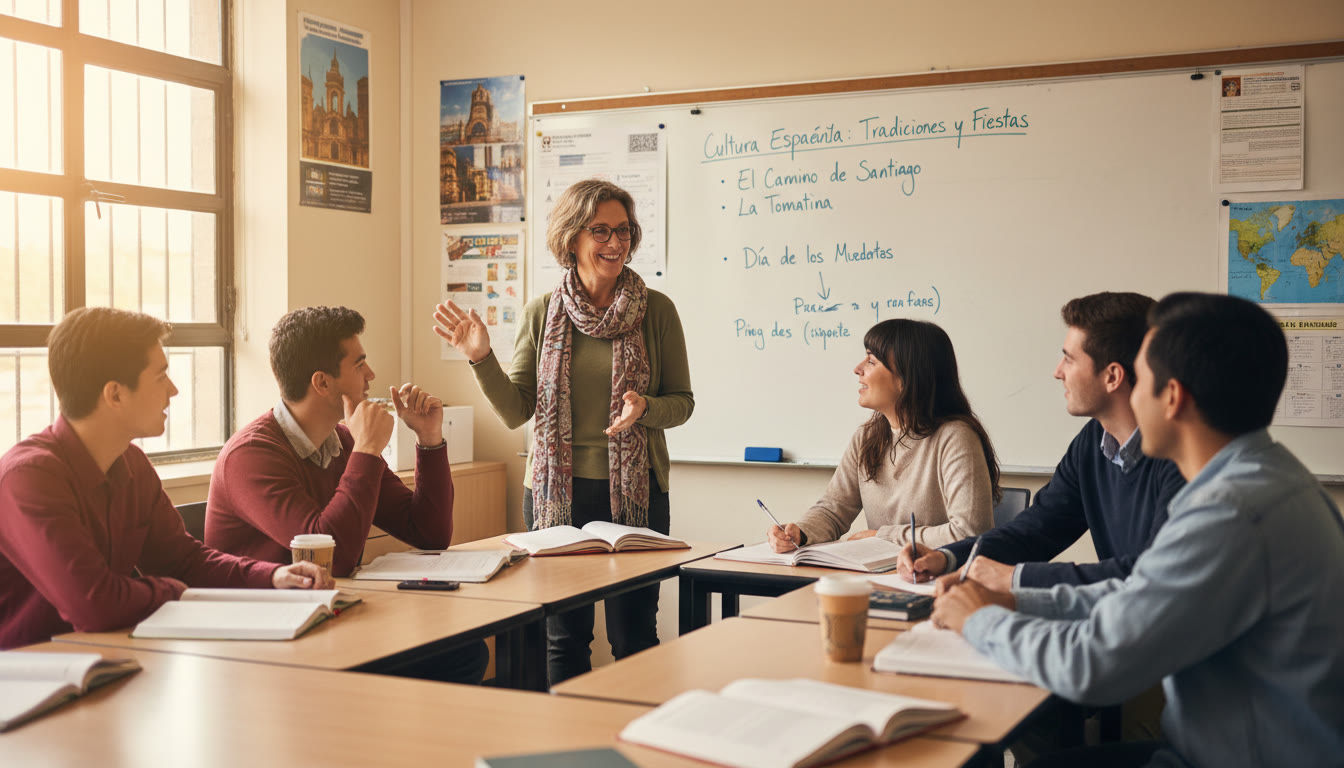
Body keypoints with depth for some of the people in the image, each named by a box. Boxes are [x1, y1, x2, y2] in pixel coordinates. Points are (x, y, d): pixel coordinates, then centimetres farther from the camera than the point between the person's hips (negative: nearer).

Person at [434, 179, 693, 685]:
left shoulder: (657, 311, -1)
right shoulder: (541, 313, 3)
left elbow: (682, 402, 3)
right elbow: (515, 412, 1)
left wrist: (645, 408, -17)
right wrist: (481, 358, -13)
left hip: (635, 492, -1)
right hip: (556, 491, 1)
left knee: (634, 638, 3)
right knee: (564, 638, 11)